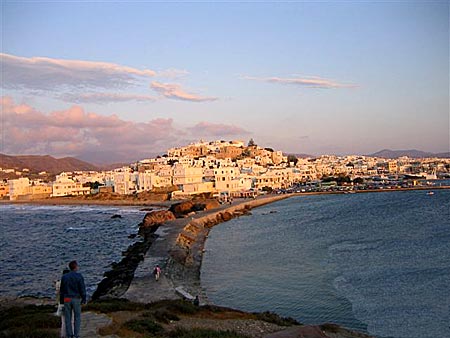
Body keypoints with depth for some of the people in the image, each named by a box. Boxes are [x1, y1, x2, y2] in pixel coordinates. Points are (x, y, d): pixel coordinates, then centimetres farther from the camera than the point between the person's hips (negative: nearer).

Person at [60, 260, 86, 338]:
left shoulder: (64, 277, 5)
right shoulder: (79, 276, -8)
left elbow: (62, 289, 8)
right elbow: (82, 289, -9)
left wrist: (62, 299, 16)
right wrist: (84, 299, -2)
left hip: (67, 299, 3)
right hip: (76, 299, -3)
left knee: (68, 318, 8)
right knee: (77, 318, 5)